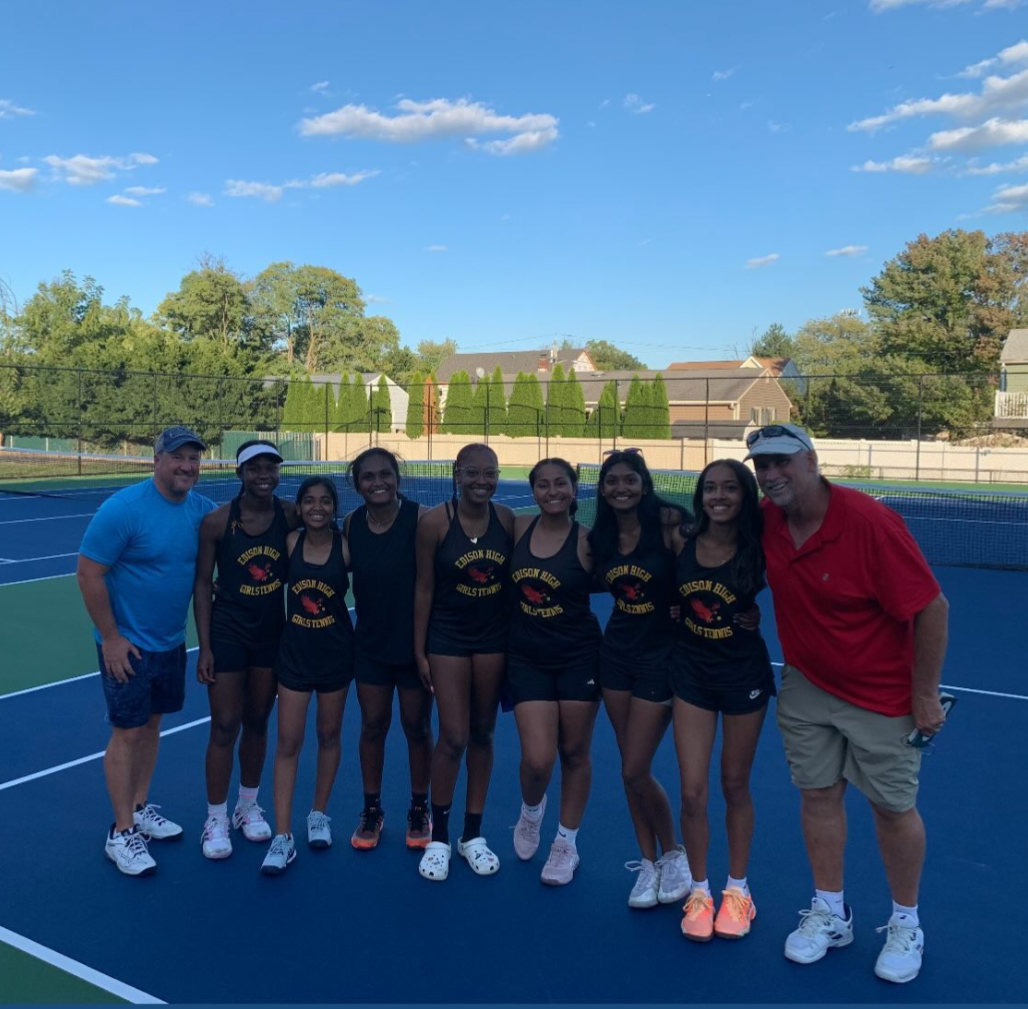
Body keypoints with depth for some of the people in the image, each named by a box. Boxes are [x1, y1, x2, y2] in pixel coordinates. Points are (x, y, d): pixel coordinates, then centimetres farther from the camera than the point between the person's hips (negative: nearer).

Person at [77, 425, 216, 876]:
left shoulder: (202, 510, -2)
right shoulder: (123, 508, -19)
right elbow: (89, 573, -17)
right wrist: (110, 636, -15)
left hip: (171, 643, 6)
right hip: (127, 646, -6)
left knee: (151, 725, 17)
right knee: (127, 733, 1)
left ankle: (139, 807, 34)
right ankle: (121, 833, 14)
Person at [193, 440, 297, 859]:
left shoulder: (290, 514, -6)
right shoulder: (216, 521, -12)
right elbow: (203, 584, -6)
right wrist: (204, 647, -8)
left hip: (273, 633, 3)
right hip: (227, 633, -2)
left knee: (257, 723, 15)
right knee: (224, 727, 3)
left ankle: (248, 806, 33)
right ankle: (216, 820, 18)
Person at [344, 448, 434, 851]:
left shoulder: (421, 519, -17)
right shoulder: (351, 523, -4)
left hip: (414, 641, -3)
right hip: (371, 642, 3)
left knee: (417, 727, 11)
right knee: (372, 726, 11)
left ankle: (419, 809, 30)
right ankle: (371, 810, 29)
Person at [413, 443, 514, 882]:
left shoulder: (507, 519, -4)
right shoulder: (435, 521, -12)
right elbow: (424, 588, -7)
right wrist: (420, 650, -5)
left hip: (493, 637, 3)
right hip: (448, 637, -3)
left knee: (482, 735, 12)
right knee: (453, 737, -3)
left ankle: (473, 834, 28)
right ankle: (438, 837, 19)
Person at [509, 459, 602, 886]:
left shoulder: (586, 540, -9)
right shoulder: (518, 527, -1)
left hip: (578, 657, -1)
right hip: (527, 658, 1)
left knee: (574, 753, 10)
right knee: (537, 759, -5)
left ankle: (566, 843, 31)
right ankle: (531, 809, 31)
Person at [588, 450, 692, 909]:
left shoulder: (666, 522, -15)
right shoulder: (599, 538, 2)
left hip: (660, 655, -5)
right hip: (616, 652, 6)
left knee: (636, 771, -3)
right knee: (630, 768, 12)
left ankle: (674, 854, 24)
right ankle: (648, 862, 30)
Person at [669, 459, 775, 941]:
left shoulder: (757, 548, -13)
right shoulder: (681, 540, -8)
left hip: (744, 673, -1)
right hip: (691, 671, 1)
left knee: (735, 787, 14)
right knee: (692, 792, 1)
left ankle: (738, 889, 34)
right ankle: (699, 892, 24)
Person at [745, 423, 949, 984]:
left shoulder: (869, 522, -26)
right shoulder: (764, 522, -9)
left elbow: (931, 608, -20)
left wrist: (925, 694, -16)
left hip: (881, 695, -4)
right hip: (806, 686, 5)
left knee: (893, 807, 8)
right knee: (818, 794, 11)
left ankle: (906, 925, 30)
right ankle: (830, 914, 30)